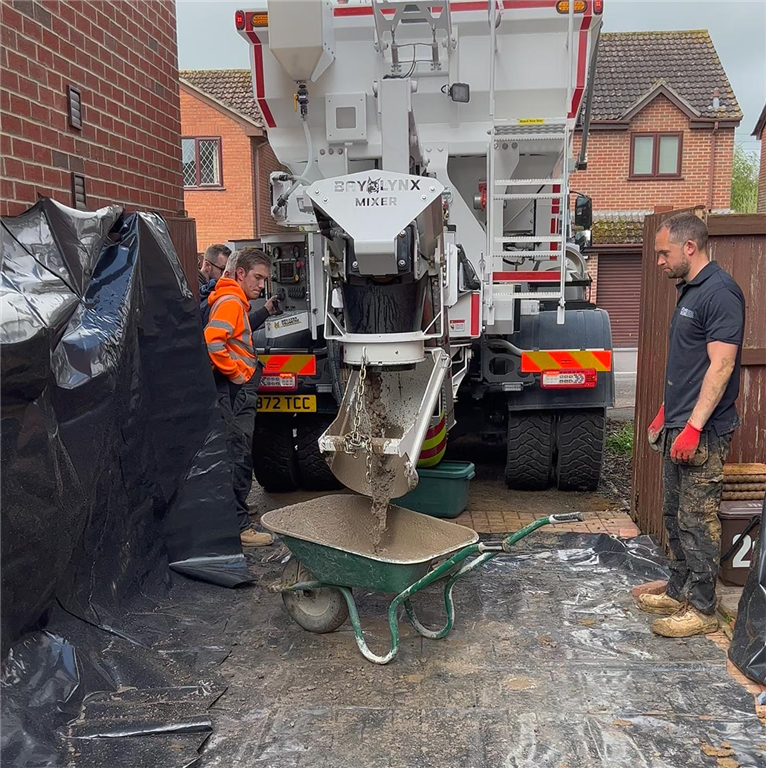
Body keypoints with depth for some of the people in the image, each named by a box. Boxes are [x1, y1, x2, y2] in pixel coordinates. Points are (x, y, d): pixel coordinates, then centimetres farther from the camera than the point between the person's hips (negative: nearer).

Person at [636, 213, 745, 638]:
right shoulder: (688, 290, 15)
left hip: (703, 432, -10)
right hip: (679, 427, 10)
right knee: (675, 514, 17)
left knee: (697, 519, -2)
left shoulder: (720, 292, -16)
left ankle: (701, 609, 9)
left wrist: (693, 426, -24)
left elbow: (721, 366, -22)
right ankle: (679, 592, 29)